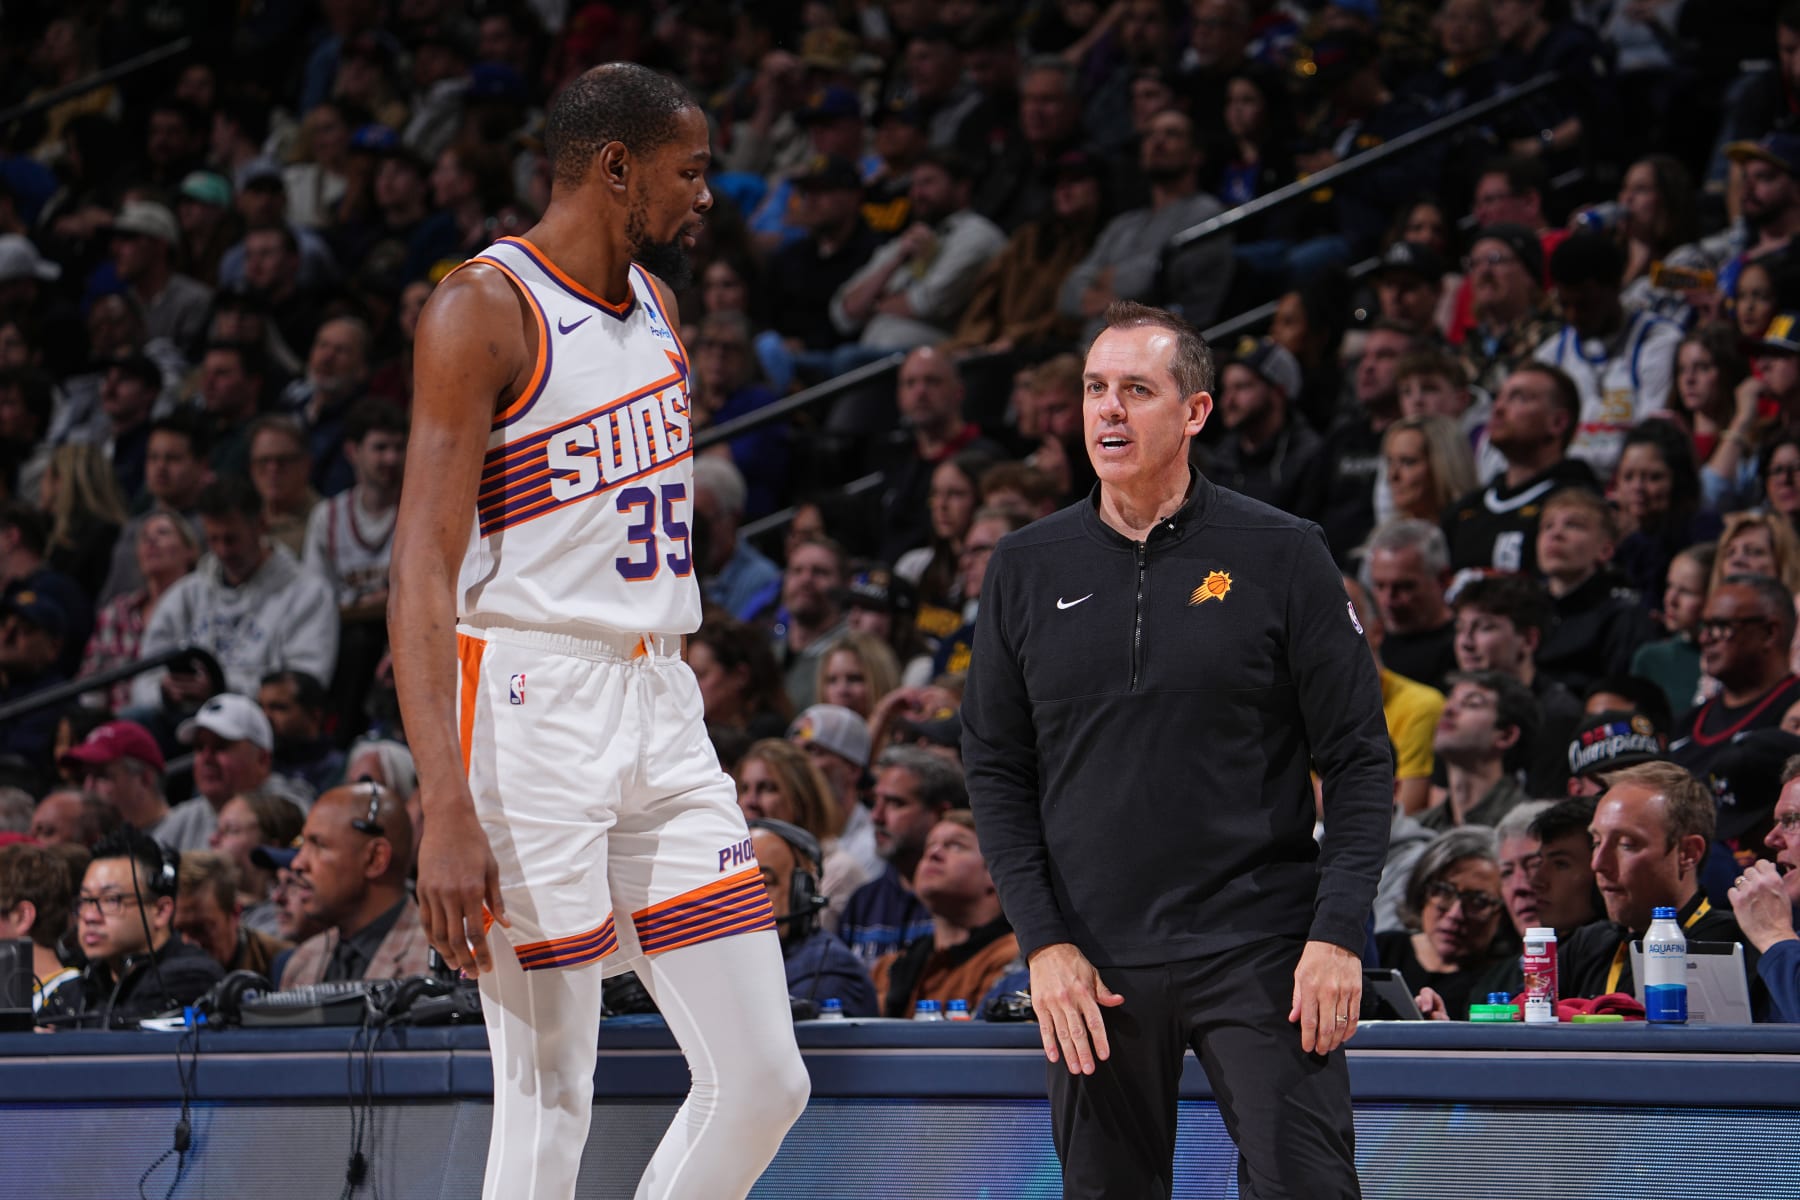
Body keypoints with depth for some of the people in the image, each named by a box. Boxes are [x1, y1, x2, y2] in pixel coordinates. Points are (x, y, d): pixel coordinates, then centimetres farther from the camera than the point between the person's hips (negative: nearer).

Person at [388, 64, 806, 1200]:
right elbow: (424, 571, -16)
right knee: (548, 1104, -6)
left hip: (662, 699, 8)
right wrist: (445, 812, -25)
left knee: (763, 1081, 2)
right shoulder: (486, 310, -10)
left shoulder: (654, 304, 15)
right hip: (531, 706, -8)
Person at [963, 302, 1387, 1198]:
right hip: (1094, 969, 3)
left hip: (1259, 950, -3)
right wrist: (1043, 942, -2)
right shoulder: (1028, 568, 7)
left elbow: (1359, 759, 0)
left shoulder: (1280, 556, -1)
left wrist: (1338, 933, -10)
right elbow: (995, 770, 9)